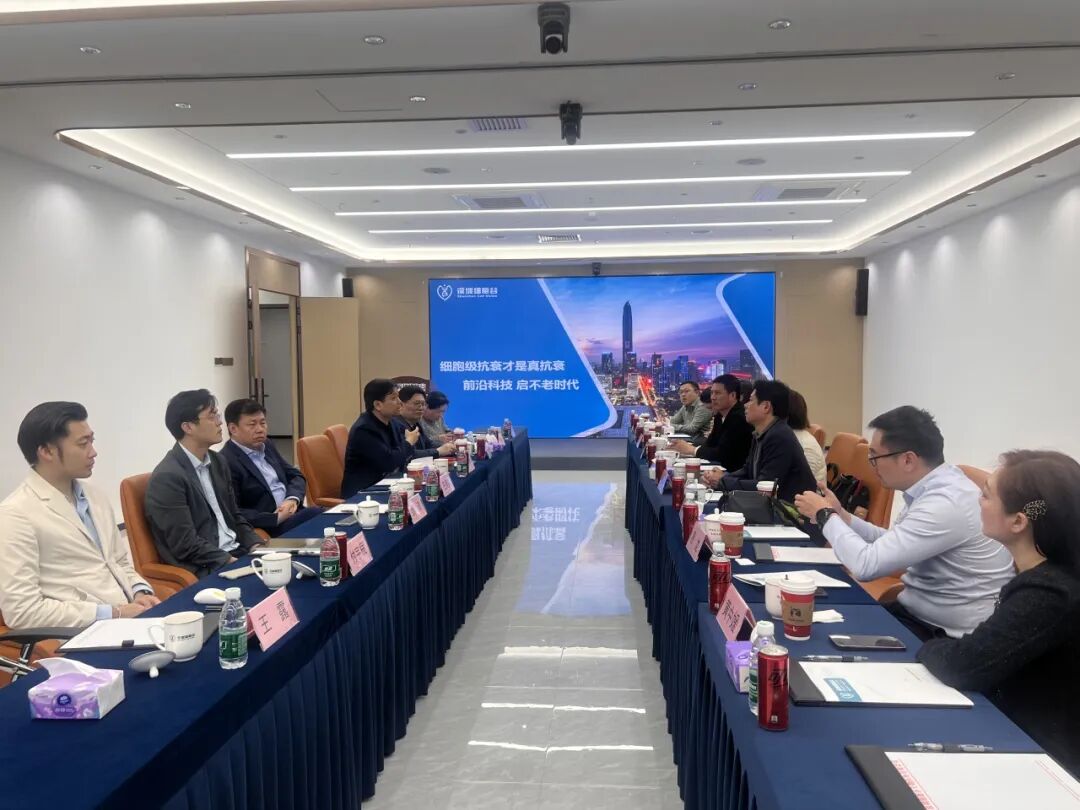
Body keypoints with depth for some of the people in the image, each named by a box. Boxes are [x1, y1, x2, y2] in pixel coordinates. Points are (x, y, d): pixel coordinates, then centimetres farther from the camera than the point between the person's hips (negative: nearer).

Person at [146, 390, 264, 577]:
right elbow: (186, 544, -16)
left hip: (238, 551, 8)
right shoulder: (167, 477, -14)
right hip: (205, 569, -8)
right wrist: (232, 561, -18)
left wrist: (256, 546, 1)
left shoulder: (218, 462, 10)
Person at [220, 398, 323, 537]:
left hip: (293, 513, 8)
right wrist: (276, 518, -22)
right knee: (317, 515, -30)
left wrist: (292, 498, -4)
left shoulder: (266, 445, 14)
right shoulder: (225, 462, -12)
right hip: (267, 528, -8)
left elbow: (296, 476, 18)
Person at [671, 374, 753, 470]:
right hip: (722, 467, 7)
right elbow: (710, 444, 8)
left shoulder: (740, 418, -20)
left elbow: (722, 454, -22)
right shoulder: (720, 415, 6)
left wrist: (692, 450, -13)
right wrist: (689, 446, -9)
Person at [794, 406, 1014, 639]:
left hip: (949, 636, -8)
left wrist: (825, 515, -14)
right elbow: (888, 543, 15)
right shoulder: (933, 486, 2)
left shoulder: (946, 502, -27)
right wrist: (840, 515, 2)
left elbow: (867, 565, -28)